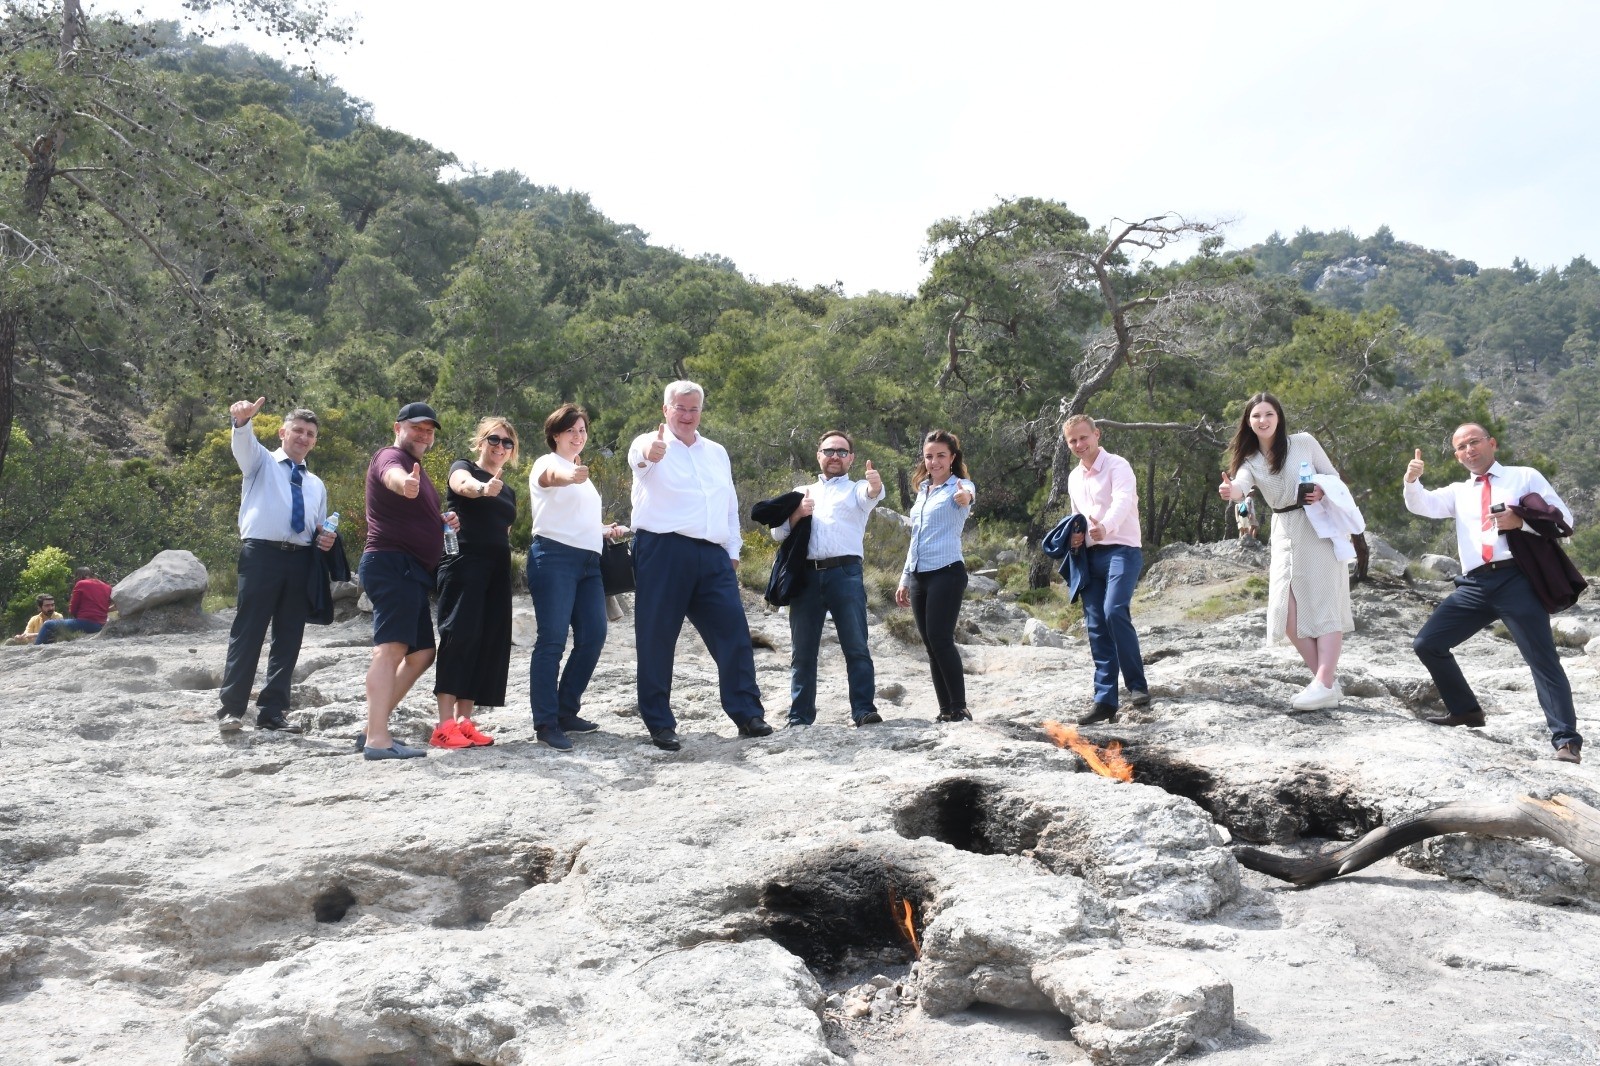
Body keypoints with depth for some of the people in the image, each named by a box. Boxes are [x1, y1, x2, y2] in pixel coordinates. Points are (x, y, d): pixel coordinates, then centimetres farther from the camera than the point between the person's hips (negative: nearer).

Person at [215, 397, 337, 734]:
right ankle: (231, 709, -1)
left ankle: (273, 711, 12)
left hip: (301, 561, 5)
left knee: (288, 638, 5)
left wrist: (325, 540, 7)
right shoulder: (261, 461, 11)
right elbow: (244, 442, -12)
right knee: (247, 633, -7)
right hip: (261, 554, -5)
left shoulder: (317, 485, 25)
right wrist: (242, 420, -34)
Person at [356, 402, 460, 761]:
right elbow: (392, 475, -32)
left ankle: (373, 730, 15)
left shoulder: (416, 468, 23)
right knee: (390, 648, -18)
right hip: (392, 563, -10)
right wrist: (405, 484, -56)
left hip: (413, 570, 10)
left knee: (421, 652, 11)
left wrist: (444, 521, 14)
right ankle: (377, 740, -24)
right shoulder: (390, 457, -6)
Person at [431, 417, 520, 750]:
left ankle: (464, 719, 5)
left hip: (497, 570, 7)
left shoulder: (508, 491, 23)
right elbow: (463, 485, -22)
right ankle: (444, 725, -17)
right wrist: (483, 488, -44)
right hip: (464, 563, -7)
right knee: (459, 635, -16)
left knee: (489, 641, 1)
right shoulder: (463, 468, 3)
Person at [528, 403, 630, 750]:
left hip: (588, 561, 8)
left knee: (593, 637, 2)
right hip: (554, 556, -8)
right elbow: (553, 476, -27)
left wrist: (607, 530, 17)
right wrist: (571, 476, -50)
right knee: (552, 640, -10)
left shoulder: (582, 475, 25)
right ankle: (546, 722, -8)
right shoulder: (548, 463, -1)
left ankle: (566, 712, 13)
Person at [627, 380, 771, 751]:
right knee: (657, 638, 0)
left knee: (734, 633, 0)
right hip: (663, 551, -4)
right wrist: (648, 453, -49)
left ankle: (747, 714, 8)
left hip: (712, 555, 5)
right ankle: (660, 724, 8)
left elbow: (730, 504, 23)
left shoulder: (717, 452, 19)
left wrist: (734, 552, 16)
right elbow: (638, 457, -25)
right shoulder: (651, 445, 1)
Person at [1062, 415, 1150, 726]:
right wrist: (1075, 535, 6)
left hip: (1121, 550, -7)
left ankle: (1137, 685, -12)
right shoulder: (1074, 478, 16)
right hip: (1091, 556, 7)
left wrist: (1105, 526, -47)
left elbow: (1123, 501, -26)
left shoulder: (1117, 466, -6)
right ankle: (1105, 700, 5)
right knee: (1095, 627, 2)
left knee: (1115, 611, -26)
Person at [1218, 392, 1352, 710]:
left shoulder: (1303, 442, 0)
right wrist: (1230, 491, -41)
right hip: (1284, 534, 4)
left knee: (1323, 605, -10)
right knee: (1287, 613, -4)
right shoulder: (1251, 461, 6)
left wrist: (1322, 492, -18)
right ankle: (1327, 680, 7)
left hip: (1318, 527, -4)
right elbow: (1241, 486, -16)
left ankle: (1325, 685, -15)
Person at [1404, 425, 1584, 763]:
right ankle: (1465, 710, 18)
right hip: (1474, 585, 5)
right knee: (1428, 644, 1)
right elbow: (1422, 505, 5)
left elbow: (1564, 518, 5)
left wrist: (1521, 521, -13)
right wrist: (1412, 480, -15)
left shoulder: (1526, 476, 11)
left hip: (1516, 579, -4)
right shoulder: (1458, 492, 22)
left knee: (1542, 658, -7)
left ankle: (1567, 739, -4)